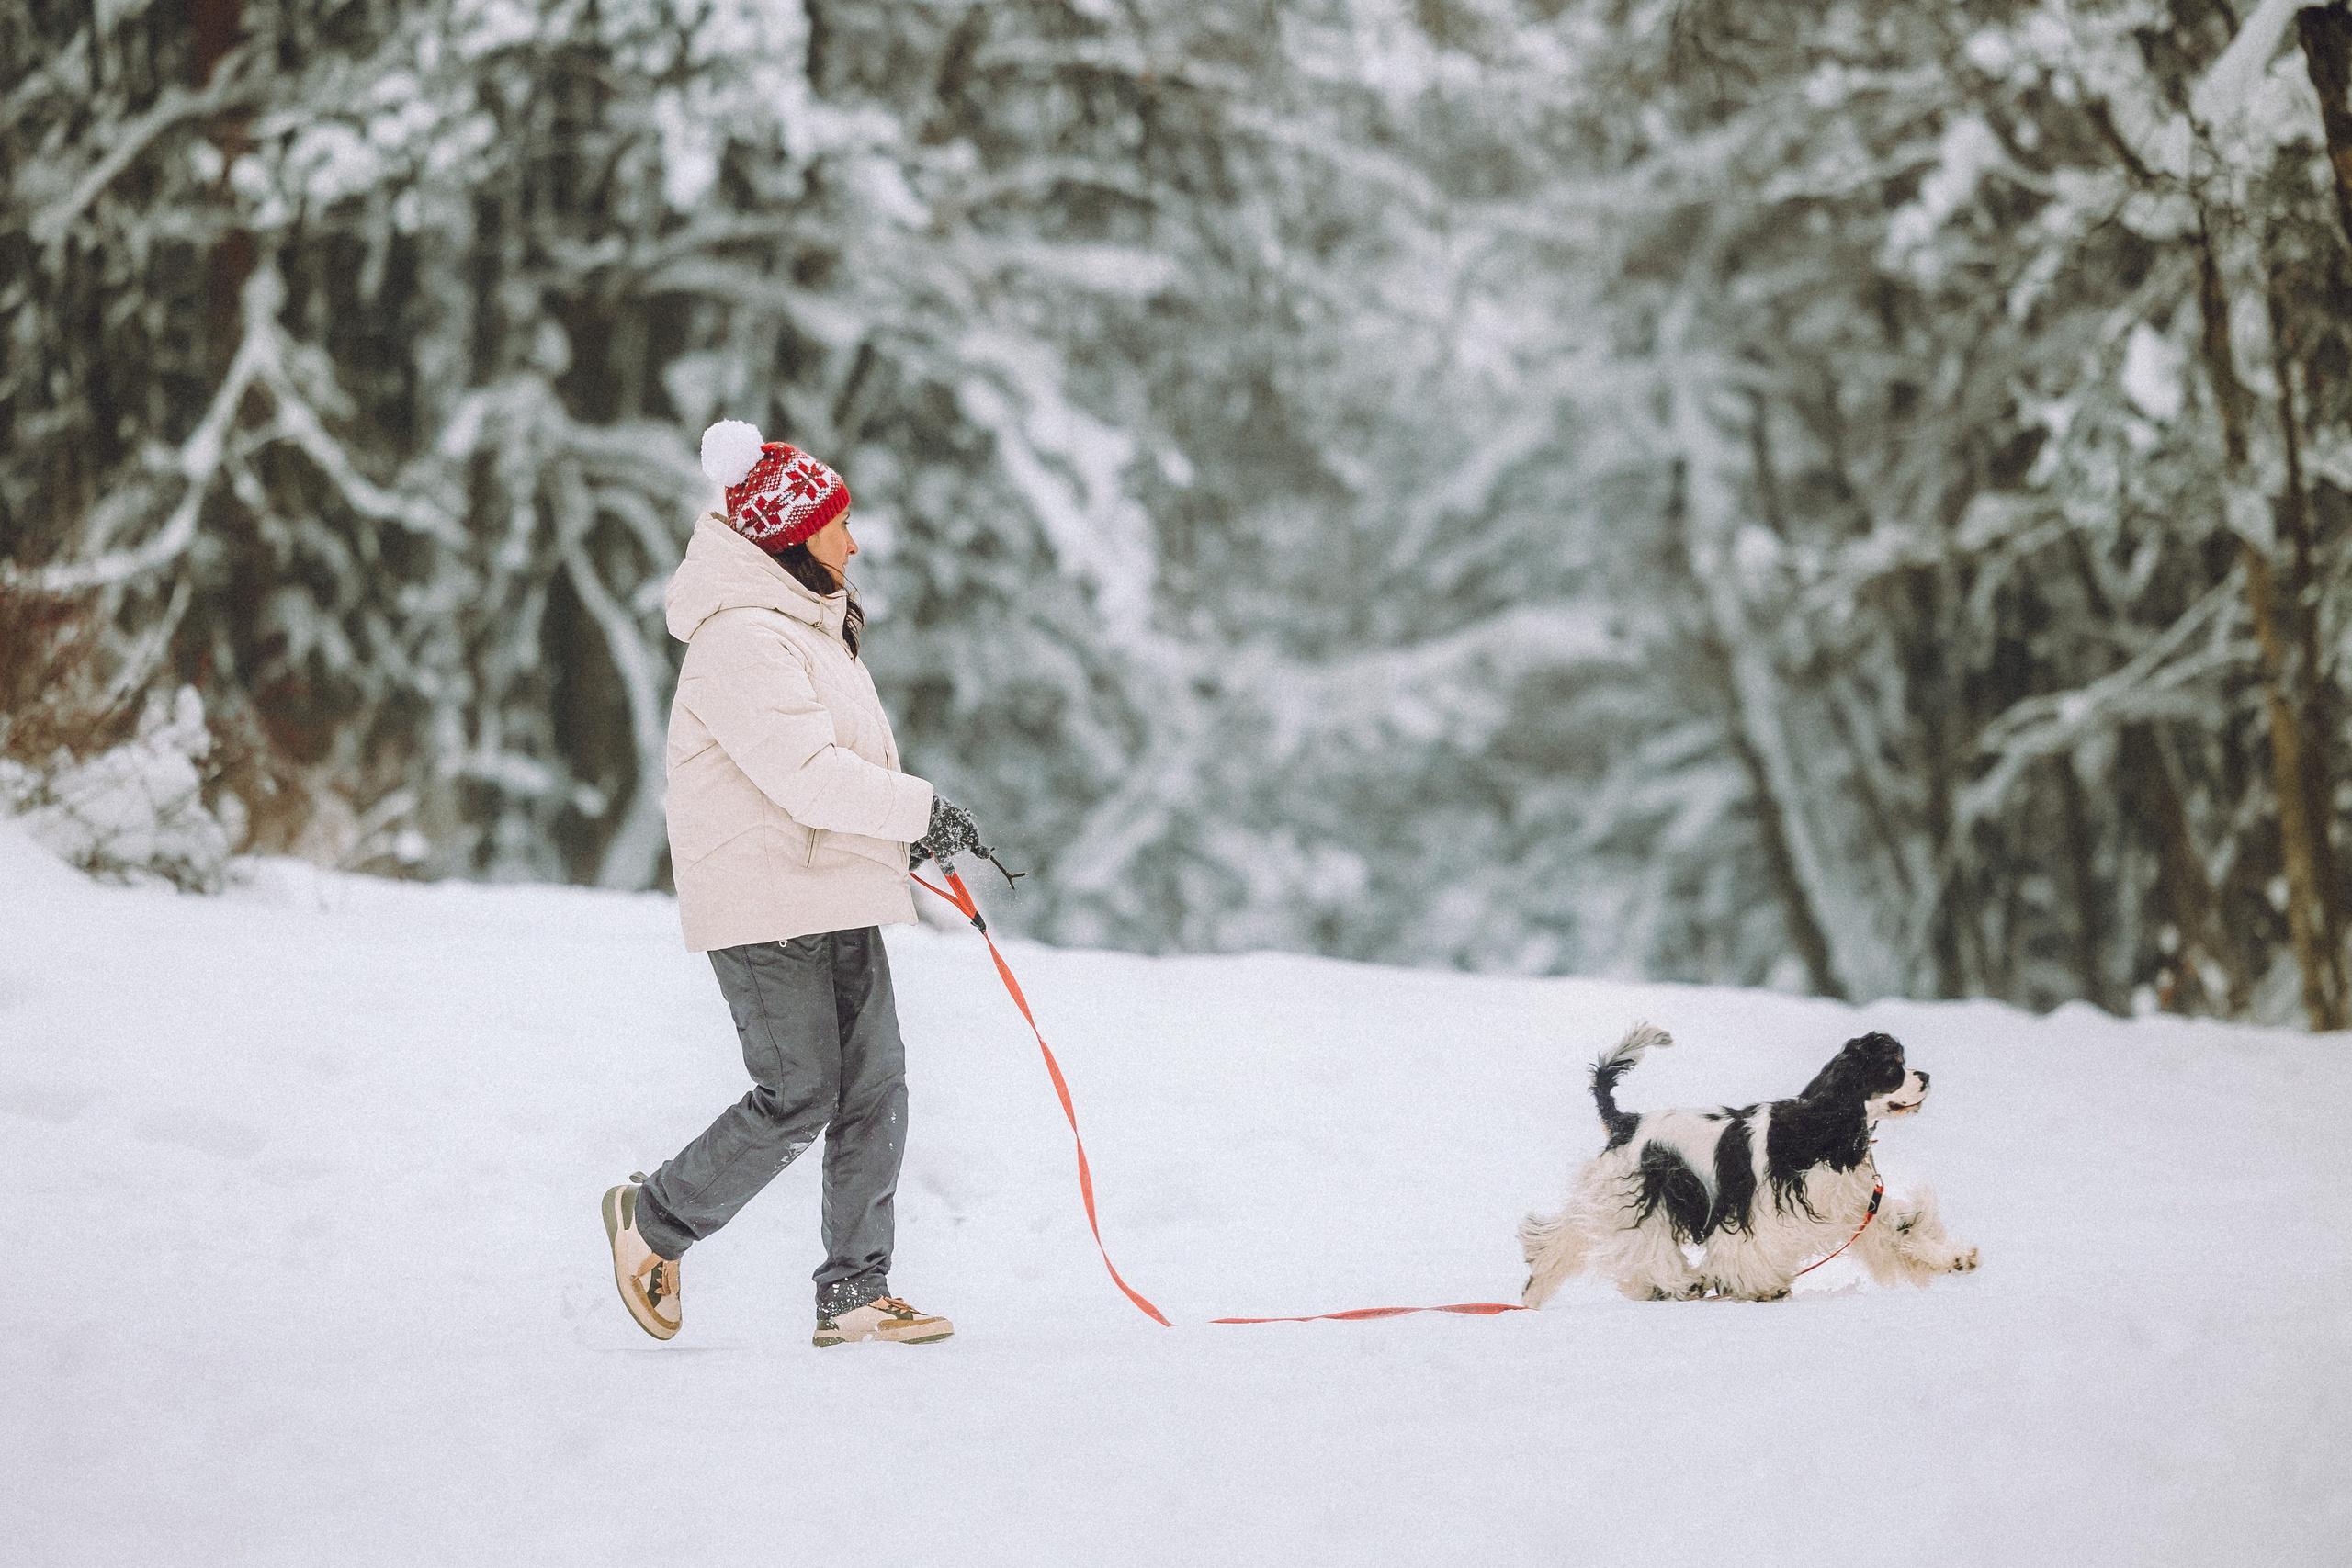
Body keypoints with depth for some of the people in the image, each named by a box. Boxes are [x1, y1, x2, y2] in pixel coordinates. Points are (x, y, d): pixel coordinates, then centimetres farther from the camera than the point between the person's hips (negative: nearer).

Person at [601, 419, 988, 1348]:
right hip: (763, 904, -10)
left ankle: (855, 1294, 7)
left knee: (874, 1088, 3)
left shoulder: (813, 623, 16)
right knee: (798, 1099, -8)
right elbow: (806, 775, -25)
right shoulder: (741, 641, -17)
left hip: (836, 900, 10)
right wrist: (920, 810, -19)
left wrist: (907, 836, 16)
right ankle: (653, 1220, 12)